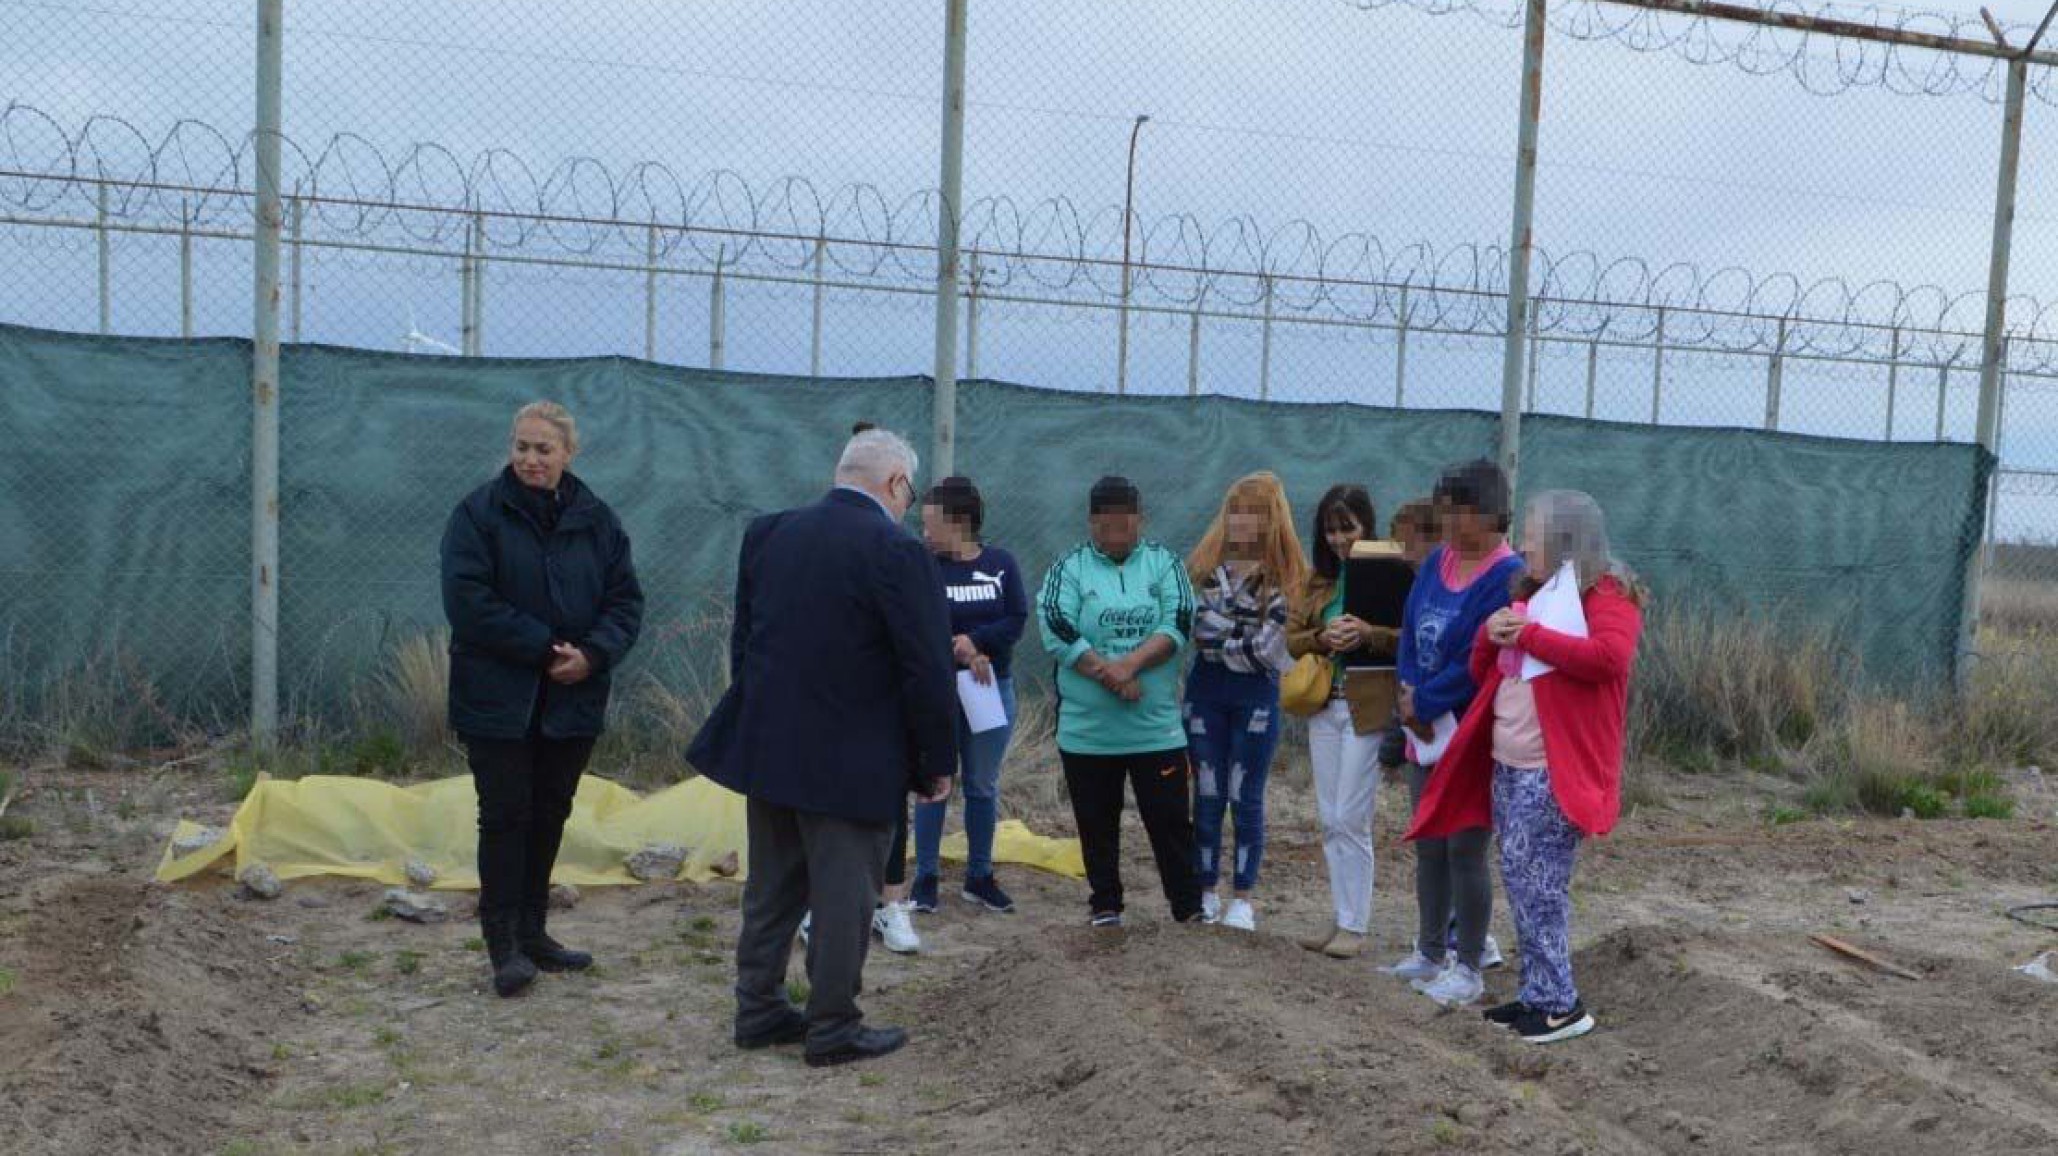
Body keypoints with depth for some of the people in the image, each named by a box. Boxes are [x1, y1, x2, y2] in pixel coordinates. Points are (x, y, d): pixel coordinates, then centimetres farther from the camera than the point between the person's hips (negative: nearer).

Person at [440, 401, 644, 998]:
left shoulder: (597, 520, 4)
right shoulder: (479, 513, -7)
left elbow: (626, 601, 4)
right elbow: (468, 602, -15)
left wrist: (593, 653, -15)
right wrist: (544, 647, -19)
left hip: (573, 698, 4)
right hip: (498, 698, -4)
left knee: (550, 814, 12)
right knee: (505, 815, -1)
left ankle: (532, 932, 25)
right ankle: (504, 944, 8)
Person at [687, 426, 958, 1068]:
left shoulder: (767, 533, 5)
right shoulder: (895, 551, -16)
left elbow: (743, 640, 11)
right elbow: (928, 670, -15)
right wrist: (939, 762, -5)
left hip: (765, 745, 7)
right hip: (852, 762, -6)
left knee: (772, 888, 18)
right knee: (845, 896, 5)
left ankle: (759, 1009, 28)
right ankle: (834, 1029, 14)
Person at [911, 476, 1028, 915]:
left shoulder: (1001, 563, 0)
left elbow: (1017, 620, -7)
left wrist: (974, 639, -21)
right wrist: (960, 653, -22)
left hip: (993, 688, 2)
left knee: (983, 787, 9)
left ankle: (979, 876, 19)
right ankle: (927, 876, 11)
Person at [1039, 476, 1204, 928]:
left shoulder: (1164, 564, 5)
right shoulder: (1068, 569, 2)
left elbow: (1177, 625, -6)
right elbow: (1057, 630, -10)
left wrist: (1129, 663, -19)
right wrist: (1108, 675, -17)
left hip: (1157, 726, 0)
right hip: (1087, 728, 0)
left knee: (1170, 818, 4)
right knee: (1097, 823, 10)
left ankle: (1189, 905, 15)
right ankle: (1105, 904, 24)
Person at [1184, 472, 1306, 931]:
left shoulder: (1286, 576, -6)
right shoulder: (1204, 565, 5)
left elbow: (1267, 650, -11)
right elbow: (1195, 625, -1)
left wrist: (1218, 639, -7)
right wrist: (1242, 636, -11)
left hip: (1257, 694, -2)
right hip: (1206, 690, 2)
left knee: (1246, 799, 5)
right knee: (1207, 797, 7)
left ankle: (1242, 900, 14)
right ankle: (1206, 894, 17)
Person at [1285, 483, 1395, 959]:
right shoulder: (1318, 579, 13)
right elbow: (1291, 638, 9)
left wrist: (1367, 634, -24)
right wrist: (1322, 638, -10)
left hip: (1369, 708, -6)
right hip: (1324, 706, 6)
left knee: (1351, 819, -5)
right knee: (1331, 821, 10)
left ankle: (1354, 925, 5)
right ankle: (1339, 916, 20)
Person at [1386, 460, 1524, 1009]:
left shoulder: (1507, 577, -16)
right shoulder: (1437, 561, 7)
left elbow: (1477, 661, -20)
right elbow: (1410, 634, 6)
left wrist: (1424, 703, -13)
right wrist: (1410, 698, -8)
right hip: (1427, 733, 8)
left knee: (1465, 850, 0)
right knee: (1428, 845, 15)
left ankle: (1468, 967, 12)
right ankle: (1431, 952, 29)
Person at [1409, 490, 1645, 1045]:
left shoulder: (1606, 595, -8)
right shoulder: (1532, 593, 17)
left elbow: (1609, 654, -28)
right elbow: (1483, 673, 22)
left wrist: (1529, 635, -20)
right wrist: (1491, 635, 0)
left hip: (1552, 774, -8)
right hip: (1507, 767, 8)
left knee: (1534, 886, -6)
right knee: (1522, 883, 12)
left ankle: (1561, 1004, 5)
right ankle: (1537, 994, 21)